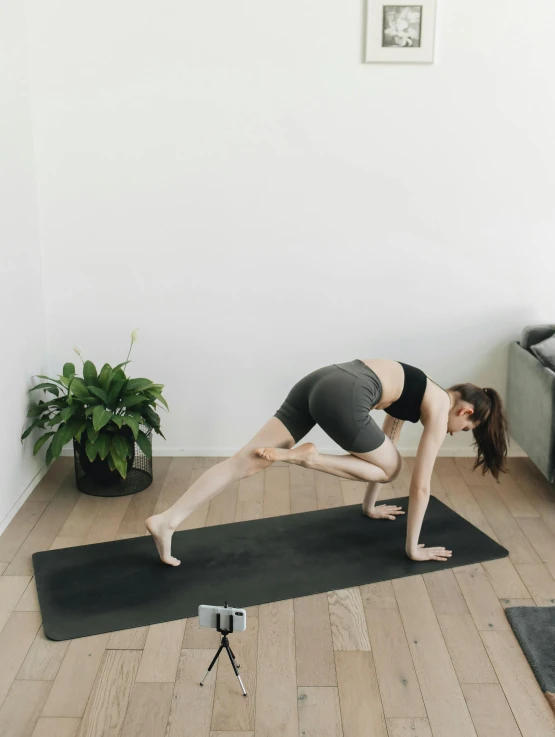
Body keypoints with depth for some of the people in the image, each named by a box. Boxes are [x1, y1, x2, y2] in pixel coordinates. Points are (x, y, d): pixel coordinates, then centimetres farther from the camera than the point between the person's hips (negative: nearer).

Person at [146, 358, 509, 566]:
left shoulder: (419, 395, 33)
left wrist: (370, 506, 52)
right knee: (390, 468, 16)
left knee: (249, 459, 1)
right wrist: (413, 546, 17)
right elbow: (421, 484, 9)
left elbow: (383, 447, 43)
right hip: (342, 395, -8)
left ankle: (167, 521, -6)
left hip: (320, 381, 8)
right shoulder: (440, 408, 10)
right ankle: (310, 458, -2)